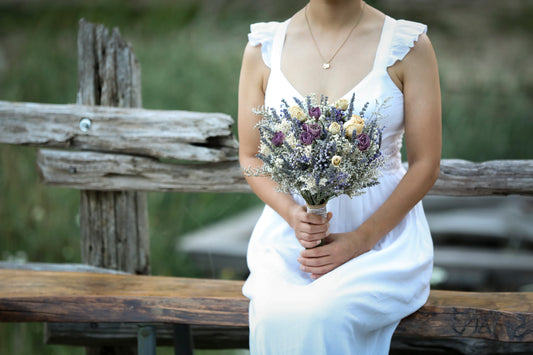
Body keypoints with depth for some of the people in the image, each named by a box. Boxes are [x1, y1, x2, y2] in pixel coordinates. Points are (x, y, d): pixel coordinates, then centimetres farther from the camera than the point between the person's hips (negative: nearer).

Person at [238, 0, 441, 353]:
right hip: (288, 234, 2)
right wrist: (292, 214, -12)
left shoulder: (409, 46, -3)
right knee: (273, 316, -29)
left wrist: (359, 241, -13)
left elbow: (425, 165, -3)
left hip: (382, 232, -2)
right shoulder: (262, 49, 5)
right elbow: (251, 157, 9)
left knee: (321, 316, -32)